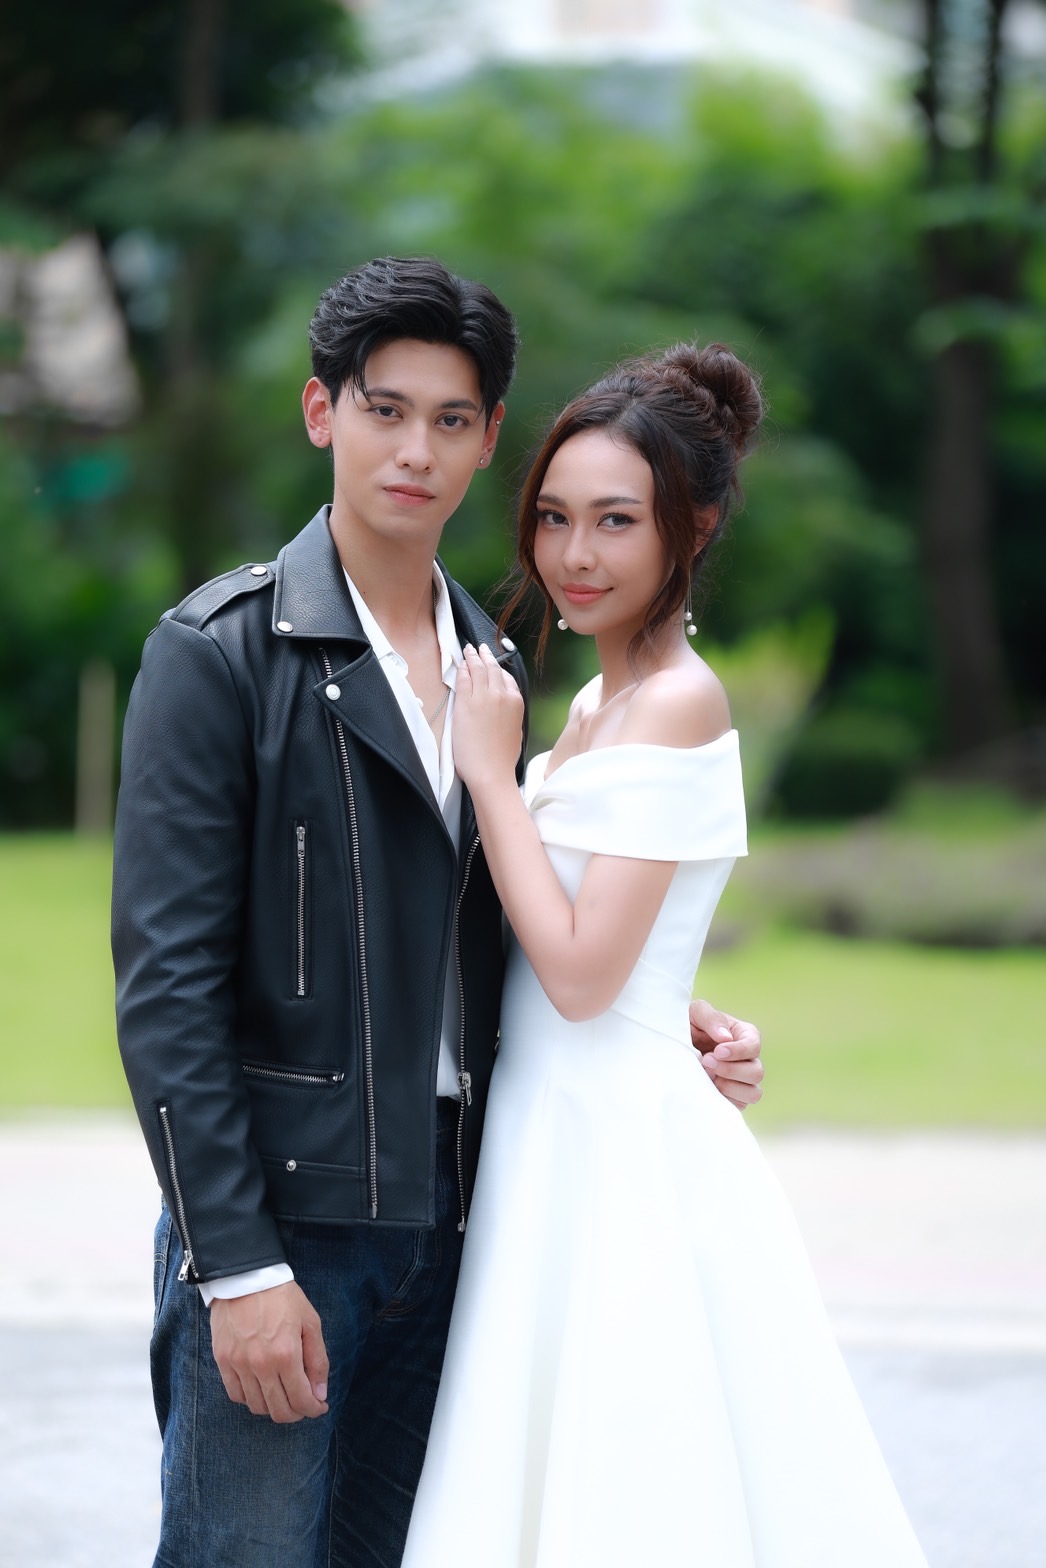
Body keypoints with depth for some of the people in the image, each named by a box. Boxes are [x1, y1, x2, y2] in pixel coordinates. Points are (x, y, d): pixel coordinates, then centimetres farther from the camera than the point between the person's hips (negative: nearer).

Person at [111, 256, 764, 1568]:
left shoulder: (494, 666, 13)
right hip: (274, 1216, -6)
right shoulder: (222, 653, -7)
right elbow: (166, 982, -12)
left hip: (443, 1216, 6)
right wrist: (239, 1265, -17)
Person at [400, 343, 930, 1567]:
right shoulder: (599, 699, 12)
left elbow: (581, 972, -19)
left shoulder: (676, 703, -15)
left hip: (620, 1145, -9)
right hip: (556, 1138, 9)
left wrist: (492, 771, -13)